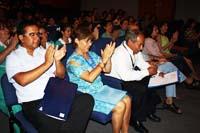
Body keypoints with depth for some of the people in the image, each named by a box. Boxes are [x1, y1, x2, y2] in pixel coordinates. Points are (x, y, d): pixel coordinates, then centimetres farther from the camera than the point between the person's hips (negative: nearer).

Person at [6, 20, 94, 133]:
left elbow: (61, 75, 15)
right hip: (33, 103, -5)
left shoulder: (44, 52, 18)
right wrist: (47, 63, -14)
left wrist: (57, 60, -5)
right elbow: (22, 80, -15)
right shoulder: (13, 57, 5)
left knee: (86, 99, -23)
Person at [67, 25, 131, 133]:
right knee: (120, 106, -20)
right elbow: (90, 78, -25)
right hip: (88, 96, -7)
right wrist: (103, 60, -23)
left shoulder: (91, 54, 8)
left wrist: (108, 57, -8)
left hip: (101, 88, 7)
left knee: (127, 99, -8)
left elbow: (107, 70, 10)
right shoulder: (73, 60, -14)